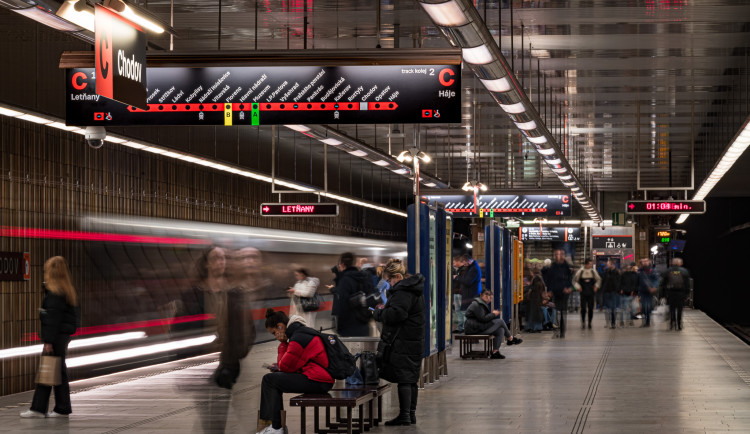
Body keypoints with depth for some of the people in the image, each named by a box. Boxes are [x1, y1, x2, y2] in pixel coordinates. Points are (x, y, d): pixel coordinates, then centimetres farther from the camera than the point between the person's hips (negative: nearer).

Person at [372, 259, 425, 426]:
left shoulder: (403, 291, -17)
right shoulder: (414, 288, 16)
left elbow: (396, 314, -24)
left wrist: (378, 313, -7)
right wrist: (385, 310, 14)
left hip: (403, 342, -10)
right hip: (415, 341, 10)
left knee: (403, 378, -6)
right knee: (411, 378, 13)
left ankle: (404, 415, -5)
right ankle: (411, 413, 18)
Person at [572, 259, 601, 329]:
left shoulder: (593, 271, 4)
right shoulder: (580, 271, -2)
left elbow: (598, 279, 19)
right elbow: (574, 280, 10)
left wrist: (596, 286, 9)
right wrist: (578, 287, 2)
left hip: (591, 293, 2)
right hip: (583, 293, -2)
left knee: (591, 308, 0)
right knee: (583, 308, -6)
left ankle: (589, 323, 11)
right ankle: (583, 322, 7)